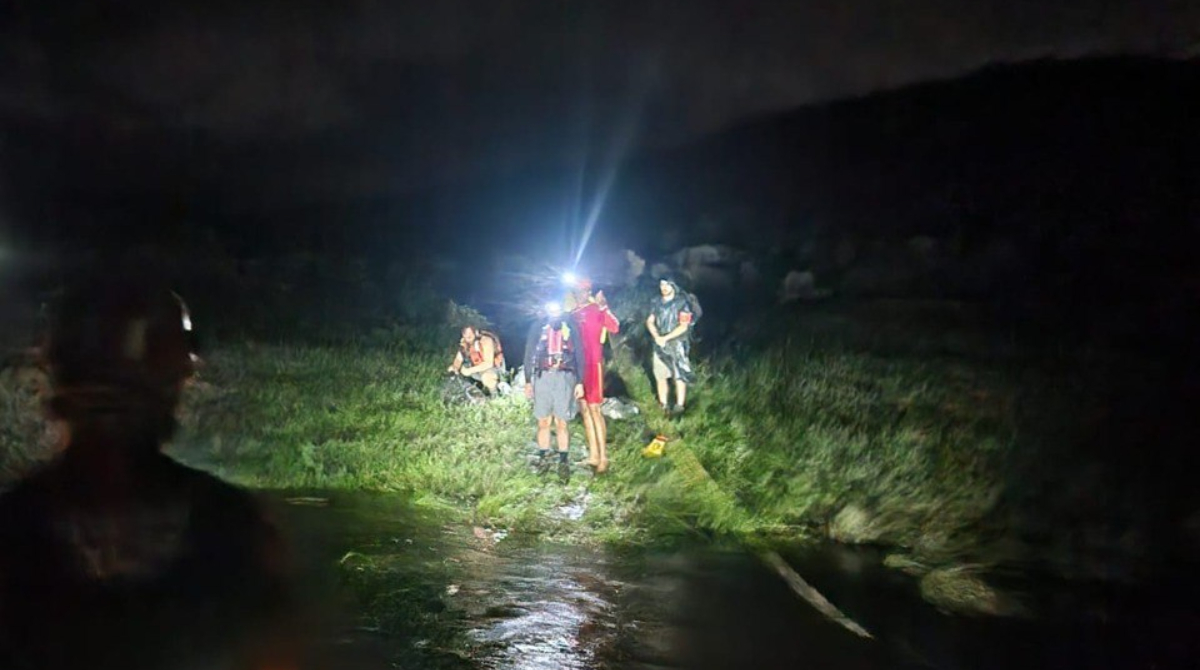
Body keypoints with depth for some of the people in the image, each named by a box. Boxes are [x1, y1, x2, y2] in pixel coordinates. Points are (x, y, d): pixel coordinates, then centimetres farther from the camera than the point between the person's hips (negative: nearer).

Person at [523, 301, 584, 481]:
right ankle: (543, 459, 8)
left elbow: (579, 355, 10)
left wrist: (580, 382, 3)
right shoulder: (538, 327, 11)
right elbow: (529, 355, 11)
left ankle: (563, 462, -2)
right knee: (543, 422, 1)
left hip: (565, 378, -1)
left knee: (561, 422, -4)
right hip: (542, 377, 1)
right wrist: (528, 381, 3)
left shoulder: (570, 327, 10)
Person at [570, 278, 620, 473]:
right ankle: (593, 455, 16)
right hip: (576, 365, 7)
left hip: (593, 364, -7)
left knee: (594, 409, -10)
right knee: (584, 409, 10)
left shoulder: (597, 310, -8)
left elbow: (615, 327, -23)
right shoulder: (573, 314, 13)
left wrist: (603, 307, -33)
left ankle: (603, 457, -8)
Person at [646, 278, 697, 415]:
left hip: (677, 344, -5)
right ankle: (663, 405, 17)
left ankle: (679, 406, -1)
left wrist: (665, 338, -15)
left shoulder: (682, 303, -9)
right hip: (660, 345, 5)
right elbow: (650, 321, 8)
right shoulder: (657, 303, 9)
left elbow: (684, 326, -13)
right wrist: (656, 337, -11)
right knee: (660, 376, 7)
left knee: (679, 376, -5)